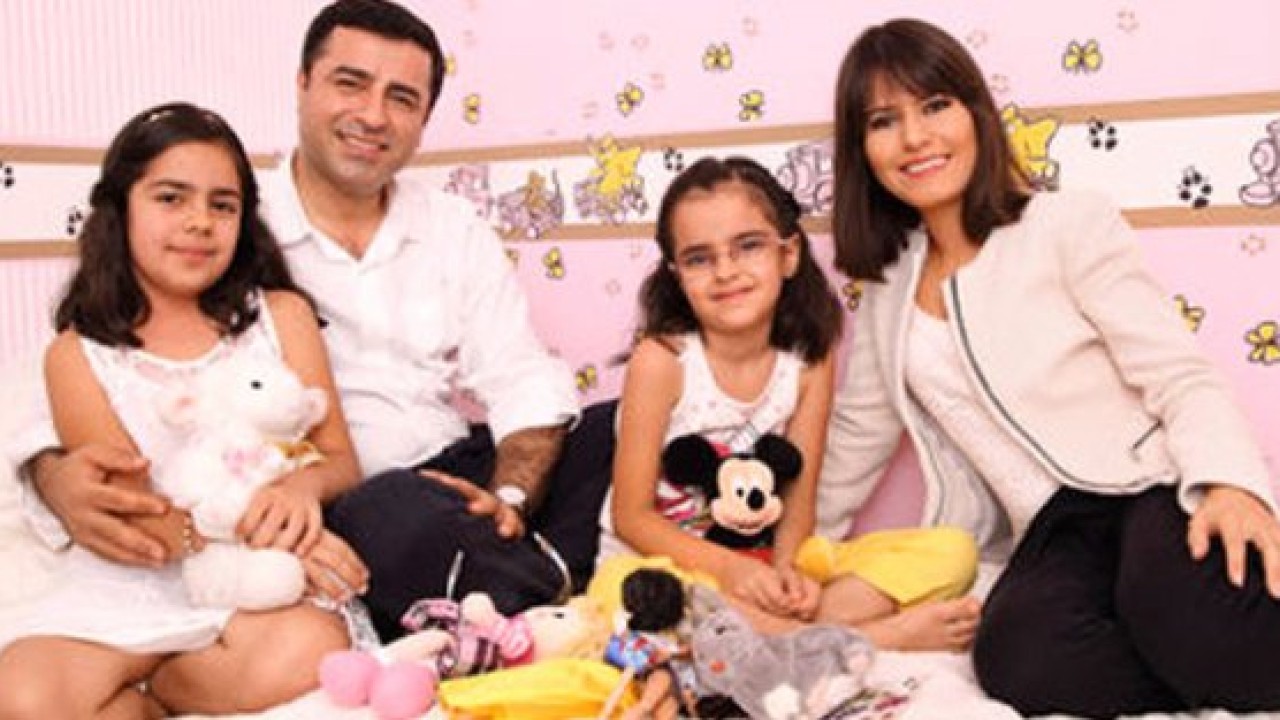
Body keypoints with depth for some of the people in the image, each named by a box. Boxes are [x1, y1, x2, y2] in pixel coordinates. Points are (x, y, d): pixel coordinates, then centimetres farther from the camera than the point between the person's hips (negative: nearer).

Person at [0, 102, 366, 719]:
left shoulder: (280, 316, 7)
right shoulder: (77, 356, 3)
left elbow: (341, 460, 4)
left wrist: (304, 488, -23)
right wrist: (263, 531, -22)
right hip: (129, 585, -1)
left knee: (308, 651, -33)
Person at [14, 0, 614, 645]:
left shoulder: (456, 230, 12)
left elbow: (523, 384, 6)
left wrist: (510, 498, -15)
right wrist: (57, 473, -29)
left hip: (459, 478, 5)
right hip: (328, 513, -4)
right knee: (398, 512, -37)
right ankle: (555, 584, -13)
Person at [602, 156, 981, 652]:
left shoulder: (809, 362, -3)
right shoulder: (661, 361, -13)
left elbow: (798, 501, -1)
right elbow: (631, 516, -12)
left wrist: (785, 569, -21)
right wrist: (727, 567, -23)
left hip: (762, 560, 4)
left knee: (952, 552, -8)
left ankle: (781, 631, -27)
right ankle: (882, 637, -29)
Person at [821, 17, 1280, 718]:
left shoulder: (1070, 224, 1)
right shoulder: (888, 296, 16)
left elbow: (1181, 379, -5)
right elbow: (852, 442, 26)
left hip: (1151, 488, -4)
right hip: (1054, 532, 4)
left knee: (1180, 614, -41)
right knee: (1016, 654, -33)